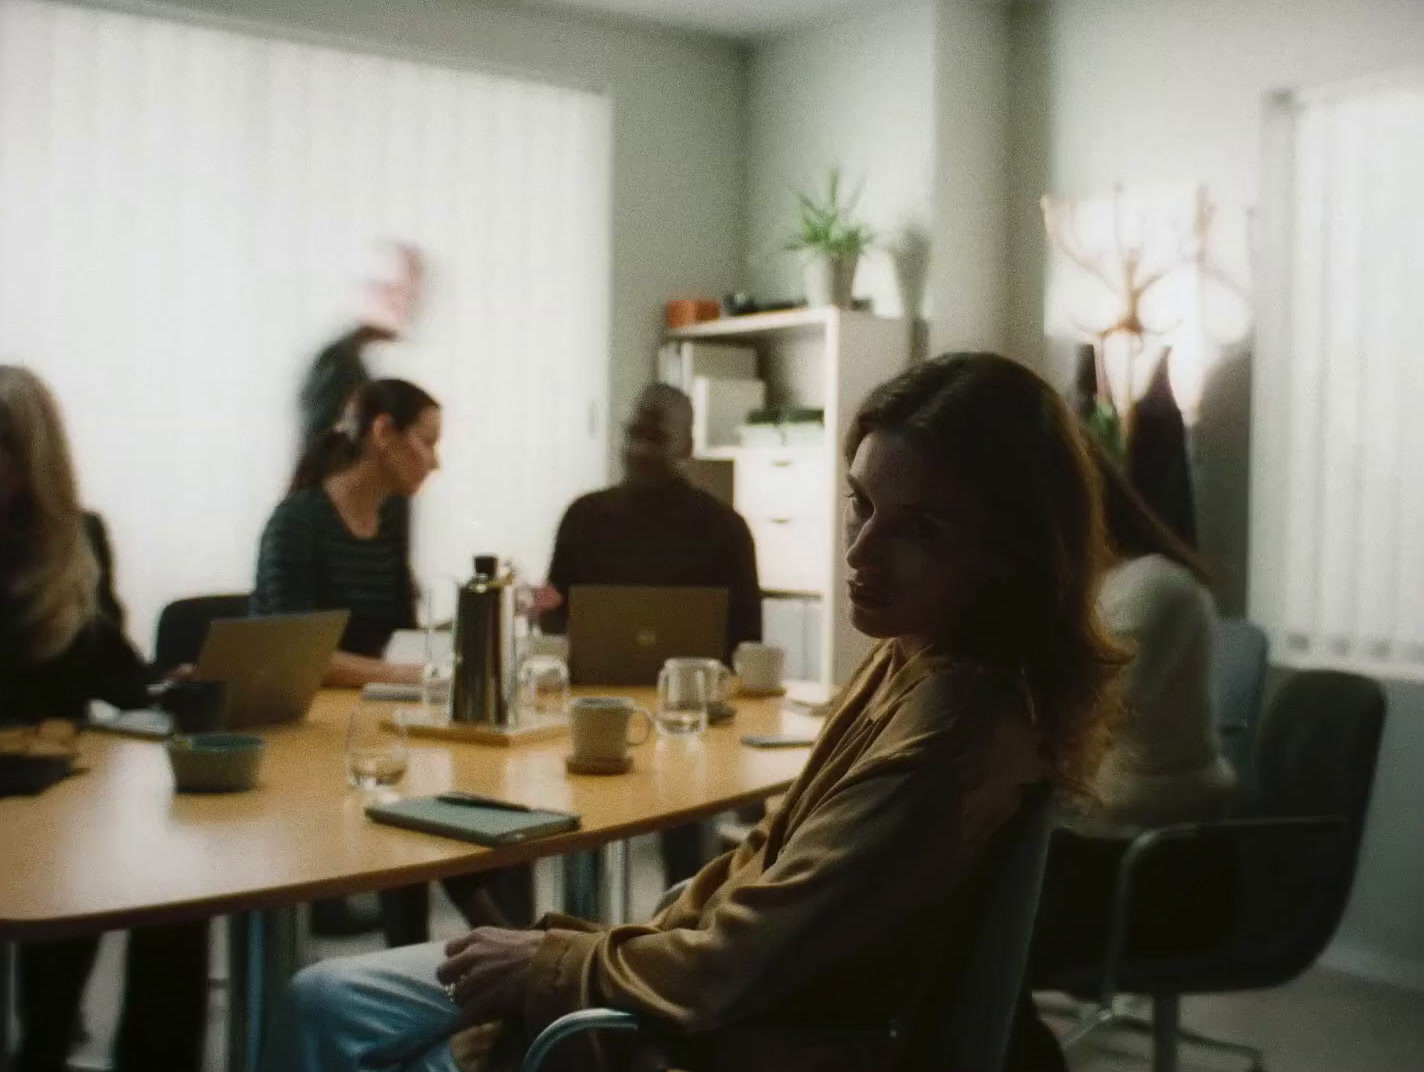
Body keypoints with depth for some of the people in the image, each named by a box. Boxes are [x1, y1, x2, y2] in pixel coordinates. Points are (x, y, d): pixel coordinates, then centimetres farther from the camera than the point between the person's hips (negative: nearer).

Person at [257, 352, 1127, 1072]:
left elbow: (735, 968, -25)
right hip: (725, 991, 9)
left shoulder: (951, 733, -29)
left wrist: (550, 966, -11)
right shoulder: (919, 659, 0)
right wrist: (591, 947, 2)